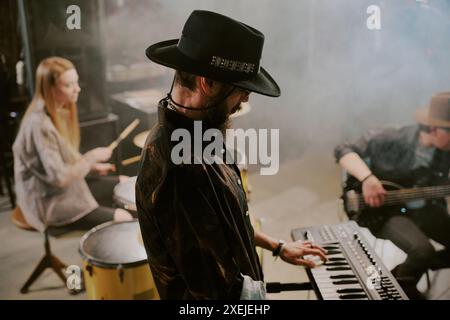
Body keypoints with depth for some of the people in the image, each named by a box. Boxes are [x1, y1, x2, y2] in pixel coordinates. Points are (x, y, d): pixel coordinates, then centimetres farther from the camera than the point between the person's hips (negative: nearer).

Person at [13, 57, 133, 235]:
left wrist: (92, 165, 1)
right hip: (50, 202, -10)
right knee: (123, 219, -17)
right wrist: (92, 157, -19)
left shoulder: (60, 112, 2)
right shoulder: (38, 124, -27)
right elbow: (59, 178, -28)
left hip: (70, 186, 10)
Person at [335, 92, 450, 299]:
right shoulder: (393, 141, -20)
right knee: (423, 251, -28)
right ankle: (399, 287, 4)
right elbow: (343, 150, -18)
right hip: (386, 210, -5)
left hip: (425, 209, 5)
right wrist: (368, 178, -33)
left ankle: (414, 269, 16)